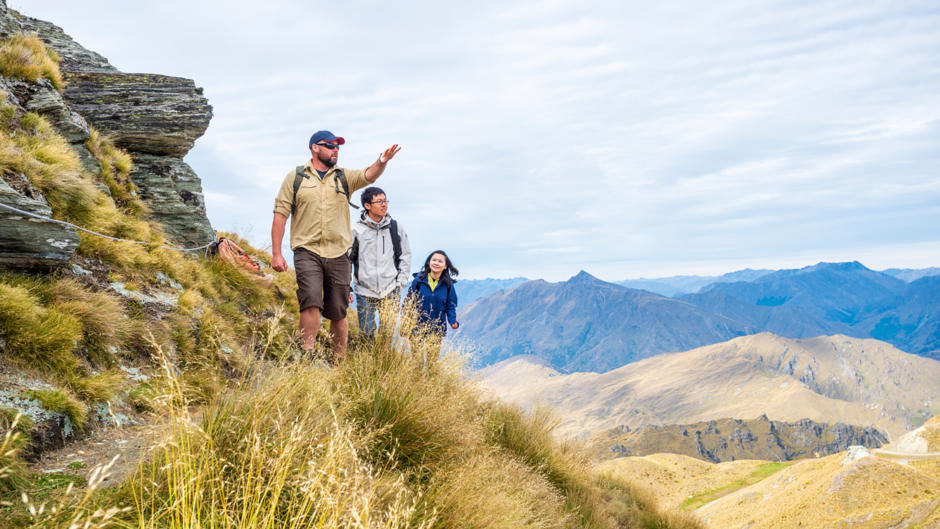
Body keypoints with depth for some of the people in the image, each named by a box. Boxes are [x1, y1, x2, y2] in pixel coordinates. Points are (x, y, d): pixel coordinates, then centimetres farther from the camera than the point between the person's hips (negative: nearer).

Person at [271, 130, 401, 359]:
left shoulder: (344, 177, 14)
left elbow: (369, 175, -7)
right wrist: (276, 253, -1)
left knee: (338, 313, 6)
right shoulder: (295, 177, 8)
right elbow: (280, 215, 6)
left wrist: (381, 162, -30)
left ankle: (340, 361, 18)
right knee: (312, 302, -22)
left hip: (338, 254, 2)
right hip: (307, 251, -2)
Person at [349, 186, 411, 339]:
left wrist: (401, 281, 5)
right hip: (365, 291, -1)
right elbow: (346, 259, 4)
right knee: (366, 334, 3)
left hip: (390, 291, 1)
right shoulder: (357, 229, -2)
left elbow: (405, 255, 12)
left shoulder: (395, 227, 4)